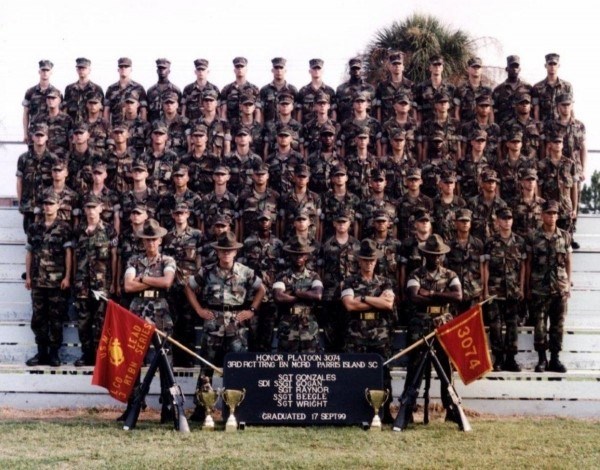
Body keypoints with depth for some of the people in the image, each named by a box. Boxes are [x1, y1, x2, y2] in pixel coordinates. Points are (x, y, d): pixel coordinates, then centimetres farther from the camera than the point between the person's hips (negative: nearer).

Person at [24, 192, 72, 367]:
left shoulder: (64, 228, 0)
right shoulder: (34, 228, 12)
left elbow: (68, 253, -3)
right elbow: (29, 253, 13)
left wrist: (67, 277, -9)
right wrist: (28, 276, 8)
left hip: (57, 281, -4)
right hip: (38, 280, 4)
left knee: (56, 318, 0)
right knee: (38, 317, 6)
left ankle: (54, 353, 6)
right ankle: (41, 352, 13)